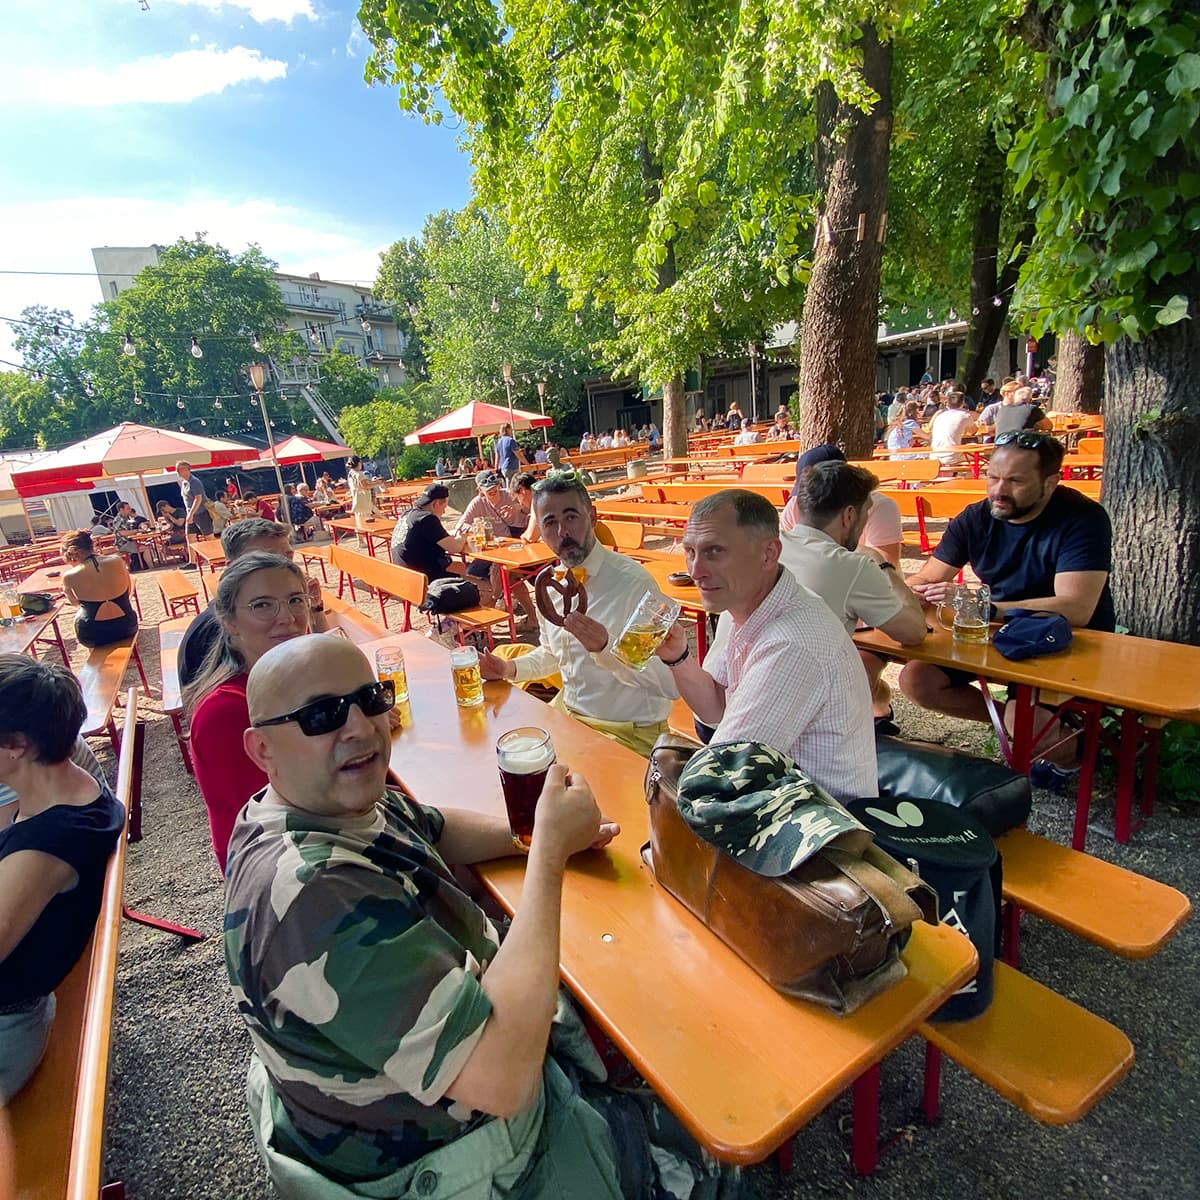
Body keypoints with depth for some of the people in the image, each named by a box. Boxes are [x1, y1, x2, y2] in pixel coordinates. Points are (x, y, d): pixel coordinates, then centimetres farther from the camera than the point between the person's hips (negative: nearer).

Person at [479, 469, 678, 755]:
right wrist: (511, 669, 4)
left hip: (628, 731, -6)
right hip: (567, 711, 7)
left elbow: (671, 684, -22)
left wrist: (605, 647, -34)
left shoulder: (633, 582, -19)